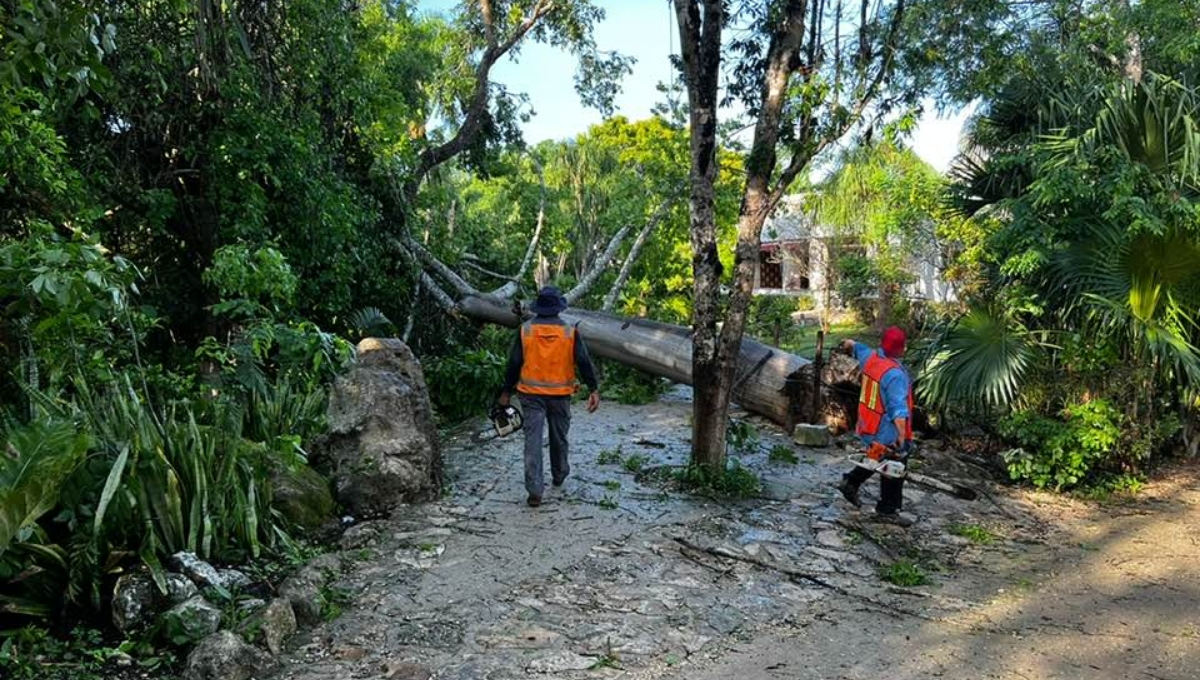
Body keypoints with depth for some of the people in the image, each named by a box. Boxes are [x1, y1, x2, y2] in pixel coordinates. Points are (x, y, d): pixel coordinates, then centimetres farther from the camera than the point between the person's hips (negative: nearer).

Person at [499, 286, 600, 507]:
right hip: (560, 394, 1)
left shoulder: (525, 330, -4)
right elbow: (584, 362, -8)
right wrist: (593, 389, -5)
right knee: (559, 437, 19)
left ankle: (535, 491, -8)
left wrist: (507, 391, 6)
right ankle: (559, 475, 39)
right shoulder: (570, 332, -5)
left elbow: (514, 363, -1)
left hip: (531, 394, -1)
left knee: (533, 439, -2)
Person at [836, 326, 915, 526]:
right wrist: (902, 435, -46)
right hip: (888, 432, -9)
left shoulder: (870, 357, -2)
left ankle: (850, 483, 36)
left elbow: (858, 348, 24)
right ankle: (887, 509, 15)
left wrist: (849, 344, 47)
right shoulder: (895, 374, -27)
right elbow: (898, 406, -38)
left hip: (869, 426, 9)